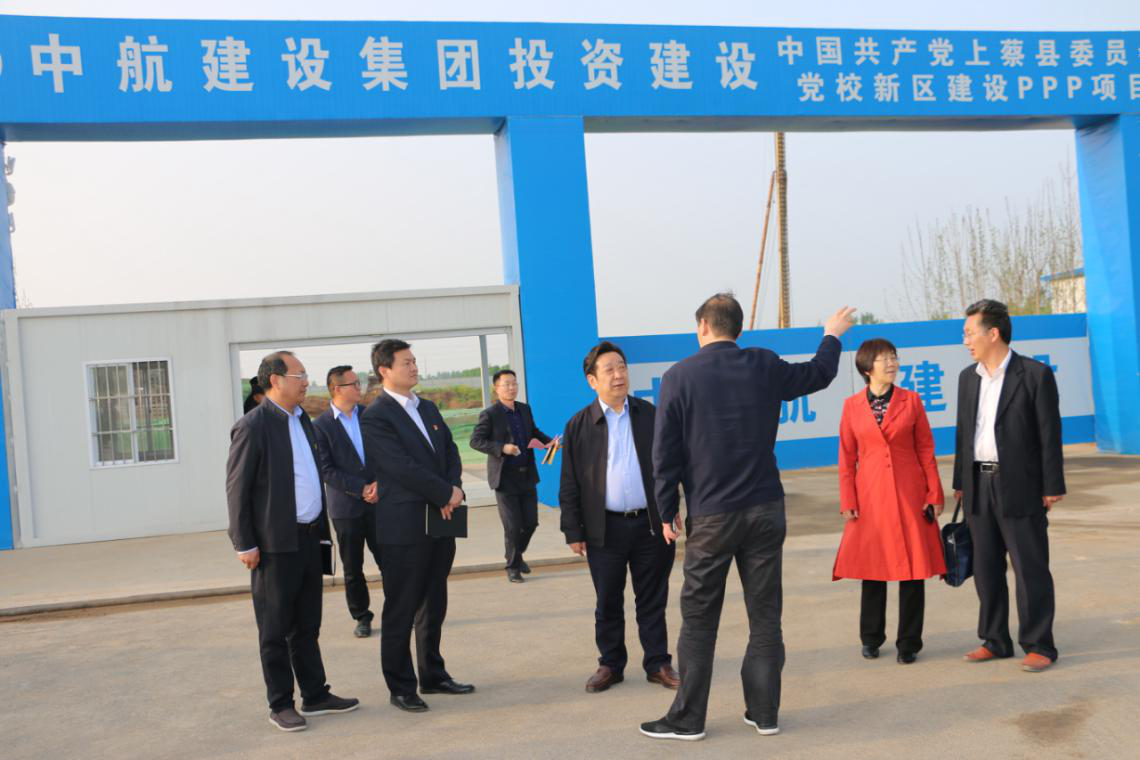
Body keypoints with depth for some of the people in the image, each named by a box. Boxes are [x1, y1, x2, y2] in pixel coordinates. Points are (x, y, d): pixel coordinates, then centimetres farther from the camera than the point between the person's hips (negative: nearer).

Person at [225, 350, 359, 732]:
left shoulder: (302, 419, 12)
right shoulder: (252, 426, -12)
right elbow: (237, 488, -13)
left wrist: (321, 527, 15)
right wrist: (245, 544, -15)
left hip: (308, 539, 8)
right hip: (276, 544, -7)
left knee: (307, 625, 16)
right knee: (275, 630, 5)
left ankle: (315, 694, 25)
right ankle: (280, 704, 15)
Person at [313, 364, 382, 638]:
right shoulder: (321, 426, -5)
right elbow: (326, 470, -9)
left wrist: (379, 482, -12)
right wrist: (362, 489, -15)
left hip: (378, 500, 2)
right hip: (346, 506, -2)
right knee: (352, 568, 7)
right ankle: (362, 617, 21)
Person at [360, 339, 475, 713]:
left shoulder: (429, 409, 14)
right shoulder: (375, 417, -12)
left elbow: (450, 453, 12)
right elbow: (403, 467, -19)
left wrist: (452, 491, -7)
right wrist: (447, 493, -12)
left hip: (440, 524, 8)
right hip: (404, 527, -8)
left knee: (434, 606, 16)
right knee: (401, 612, 3)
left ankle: (433, 675, 29)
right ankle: (401, 688, 13)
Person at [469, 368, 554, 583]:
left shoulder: (525, 409, 8)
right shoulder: (490, 414, -10)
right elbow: (475, 440, -13)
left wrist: (548, 441, 2)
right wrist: (502, 448, -25)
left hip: (527, 476, 6)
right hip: (505, 478, -5)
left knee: (531, 521, 8)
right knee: (513, 526, -1)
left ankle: (517, 554, 34)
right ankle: (513, 567, 18)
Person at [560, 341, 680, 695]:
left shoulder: (650, 415, 5)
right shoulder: (579, 425, 1)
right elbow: (570, 483, 2)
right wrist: (573, 530, -1)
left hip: (650, 524, 1)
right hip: (605, 529, -1)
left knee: (653, 600, 9)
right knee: (608, 603, 9)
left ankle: (658, 664, 20)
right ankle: (610, 665, 22)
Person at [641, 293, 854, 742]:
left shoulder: (679, 376, -7)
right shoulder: (765, 367, 2)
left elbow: (665, 453, -6)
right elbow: (819, 374, 21)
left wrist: (667, 512, 4)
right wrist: (832, 336, 40)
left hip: (711, 516, -3)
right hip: (765, 509, 3)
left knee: (698, 620, 5)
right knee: (765, 615, 11)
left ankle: (687, 718, 12)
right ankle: (763, 712, 17)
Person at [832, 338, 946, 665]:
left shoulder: (911, 400, 3)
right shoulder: (852, 406, 3)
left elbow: (926, 449, 4)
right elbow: (847, 457, 5)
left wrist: (934, 494, -1)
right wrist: (848, 501, -1)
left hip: (910, 493, 0)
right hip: (870, 495, 0)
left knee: (913, 567, 0)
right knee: (872, 566, 7)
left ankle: (908, 643, 13)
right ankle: (871, 638, 24)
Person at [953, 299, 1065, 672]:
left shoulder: (1035, 374, -7)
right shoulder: (968, 377, 10)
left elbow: (1049, 433, -8)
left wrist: (1052, 488, -9)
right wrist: (960, 483, 13)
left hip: (1019, 487, -6)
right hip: (979, 487, 6)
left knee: (1030, 569, 0)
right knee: (986, 569, 10)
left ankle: (1038, 646, 9)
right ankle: (994, 641, 20)